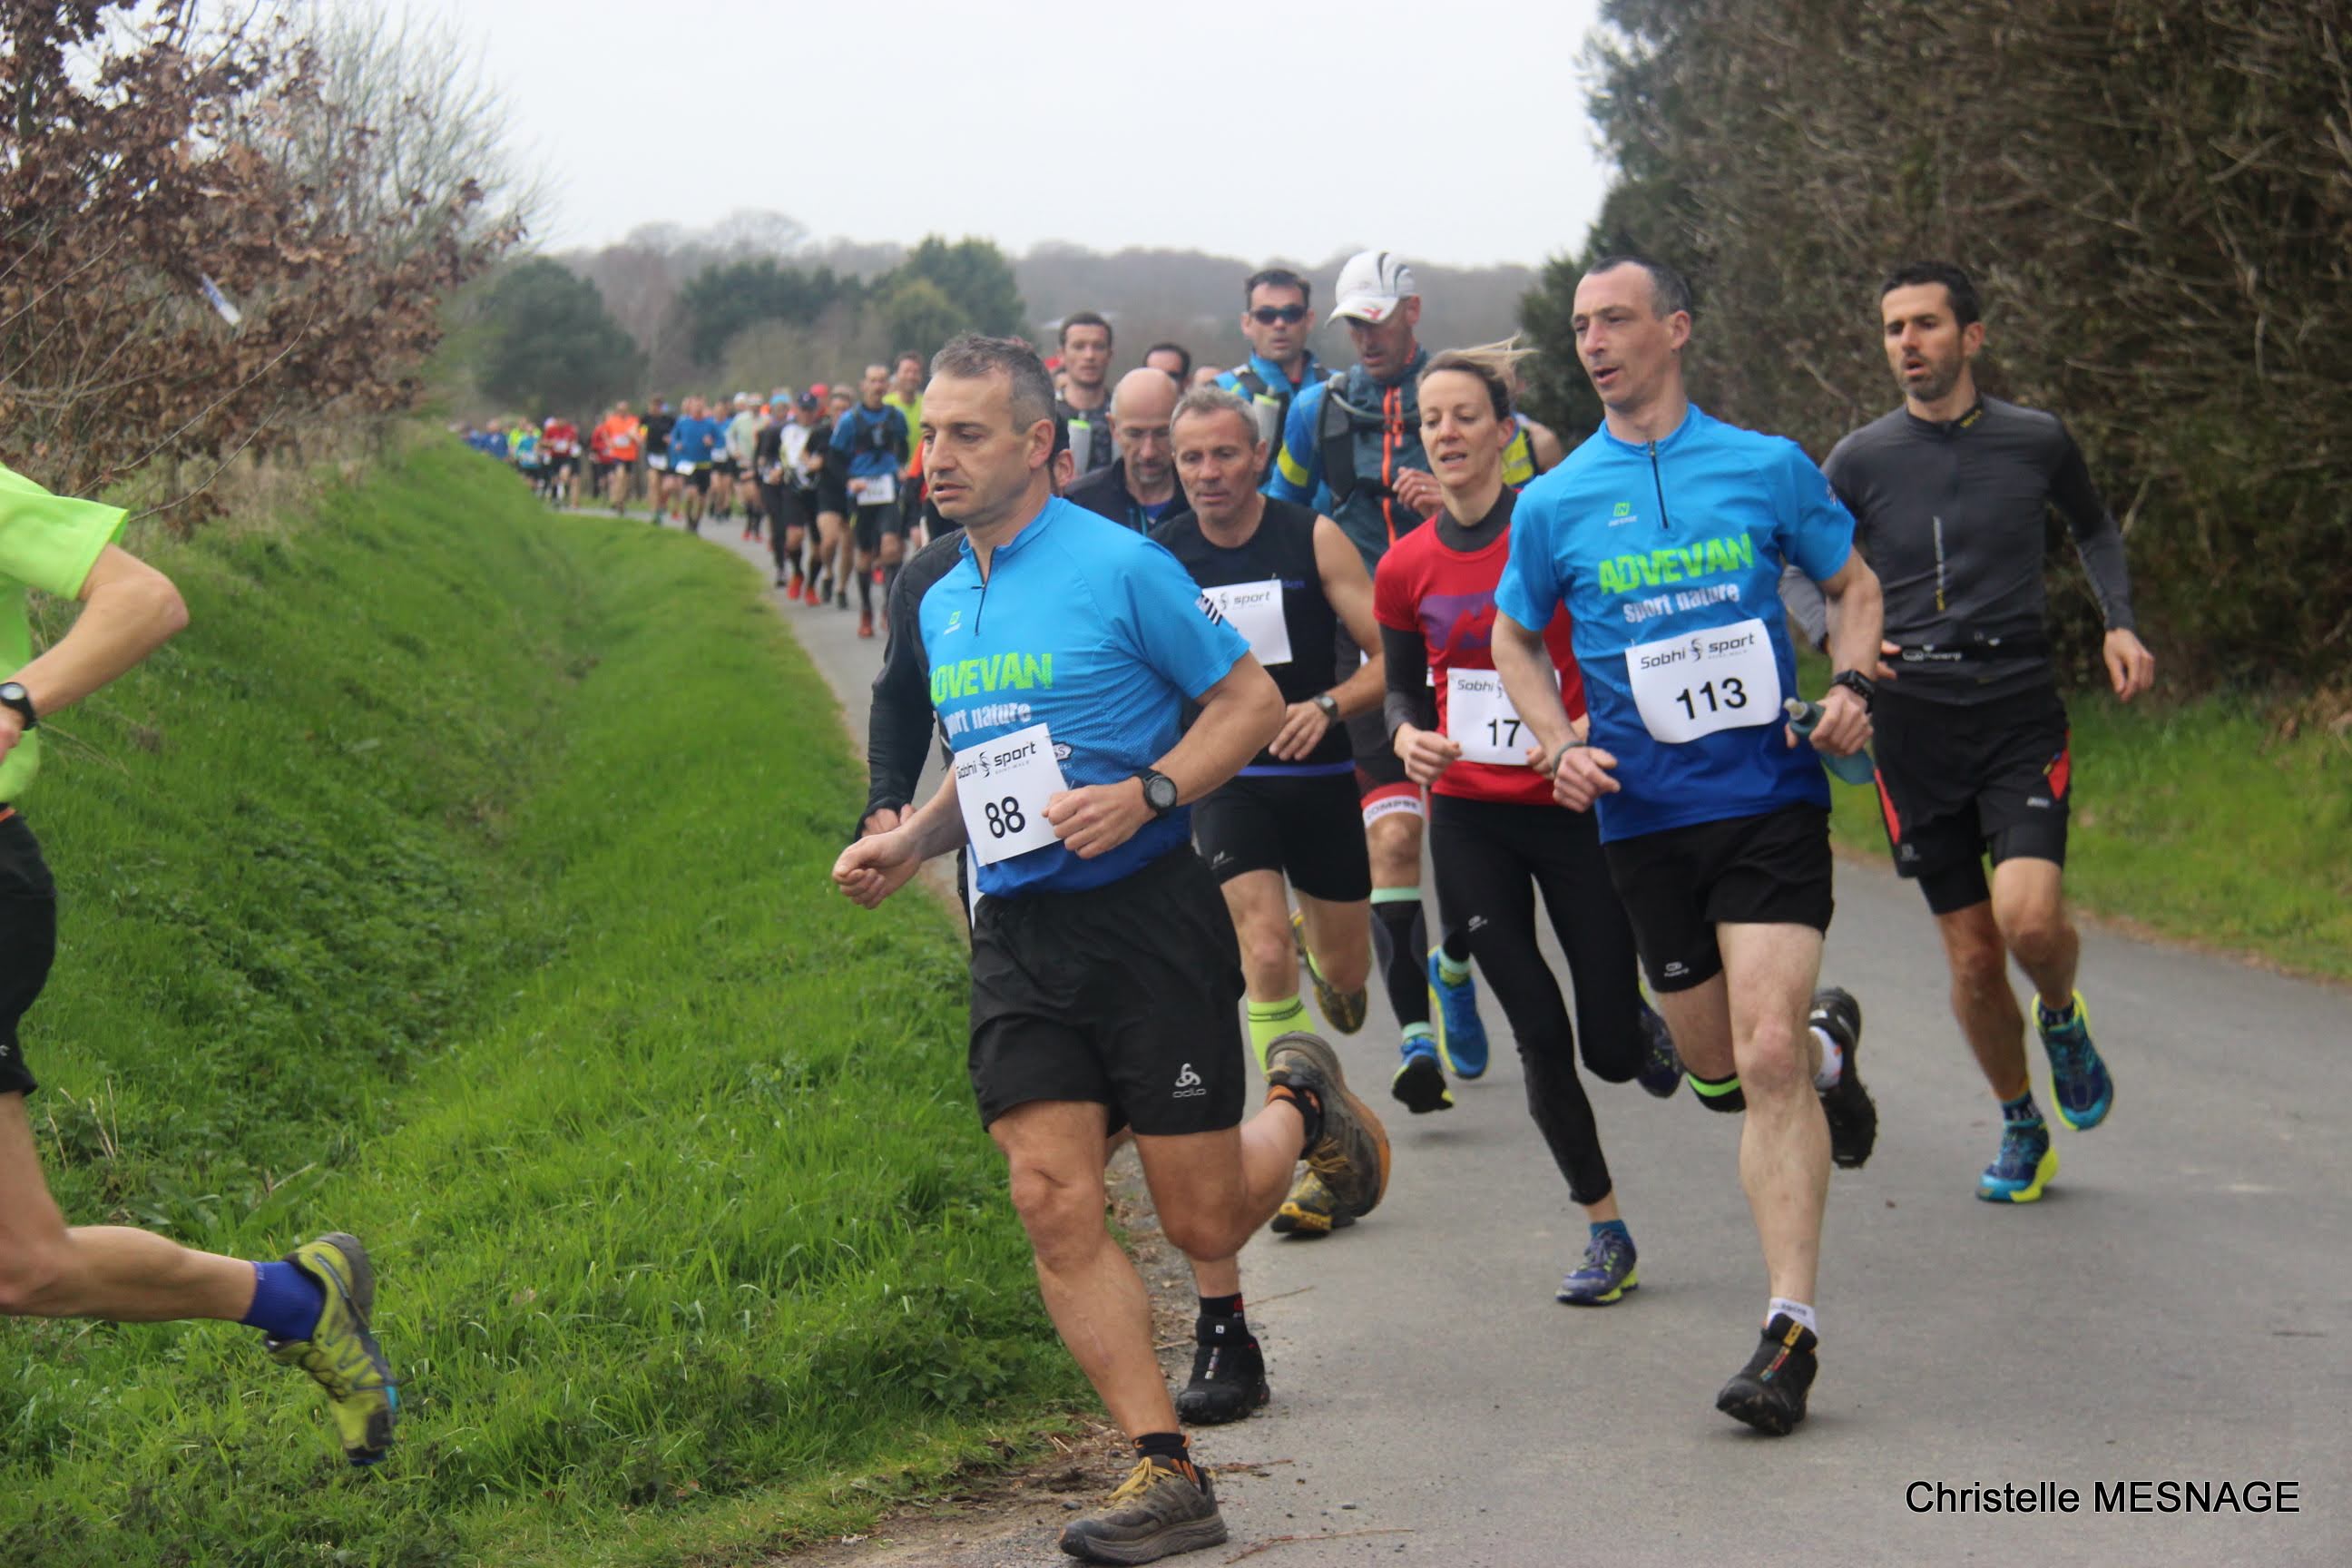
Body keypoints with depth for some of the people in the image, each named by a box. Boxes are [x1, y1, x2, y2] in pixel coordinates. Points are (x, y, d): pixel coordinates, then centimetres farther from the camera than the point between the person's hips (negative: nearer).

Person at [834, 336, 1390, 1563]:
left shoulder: (1122, 568, -9)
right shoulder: (941, 607, 12)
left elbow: (1252, 702, -5)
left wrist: (1147, 793, -19)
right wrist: (909, 844, 8)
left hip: (1148, 917, -5)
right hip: (1016, 933, 6)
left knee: (1205, 1220, 0)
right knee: (1054, 1201, -8)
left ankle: (1303, 1105, 34)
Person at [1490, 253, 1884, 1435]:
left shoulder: (1770, 467, 1)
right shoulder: (1553, 504, 4)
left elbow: (1855, 589, 13)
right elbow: (1515, 639, 17)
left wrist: (1850, 687, -6)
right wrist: (1559, 743, -1)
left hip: (1770, 795, -3)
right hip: (1643, 814, 3)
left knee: (1766, 1055, -15)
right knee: (1715, 1068, 11)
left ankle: (1790, 1329, -12)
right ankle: (1827, 1044, 47)